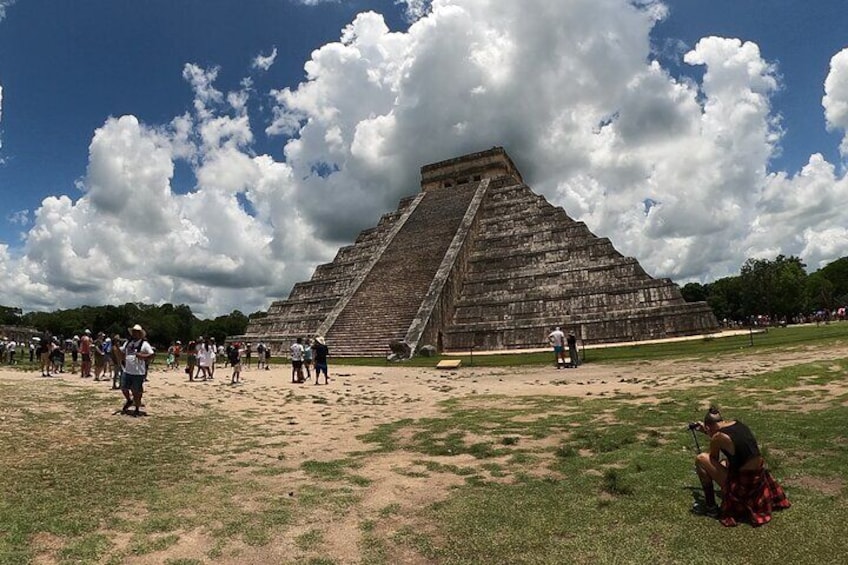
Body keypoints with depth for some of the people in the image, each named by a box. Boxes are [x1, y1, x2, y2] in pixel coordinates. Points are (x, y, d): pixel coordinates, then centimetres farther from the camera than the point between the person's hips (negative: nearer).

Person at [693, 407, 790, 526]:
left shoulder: (718, 437, -16)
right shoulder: (737, 423, 3)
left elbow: (712, 462, 1)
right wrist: (705, 431, 34)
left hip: (742, 485, -8)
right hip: (759, 480, 8)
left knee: (701, 459, -2)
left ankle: (710, 507, 4)